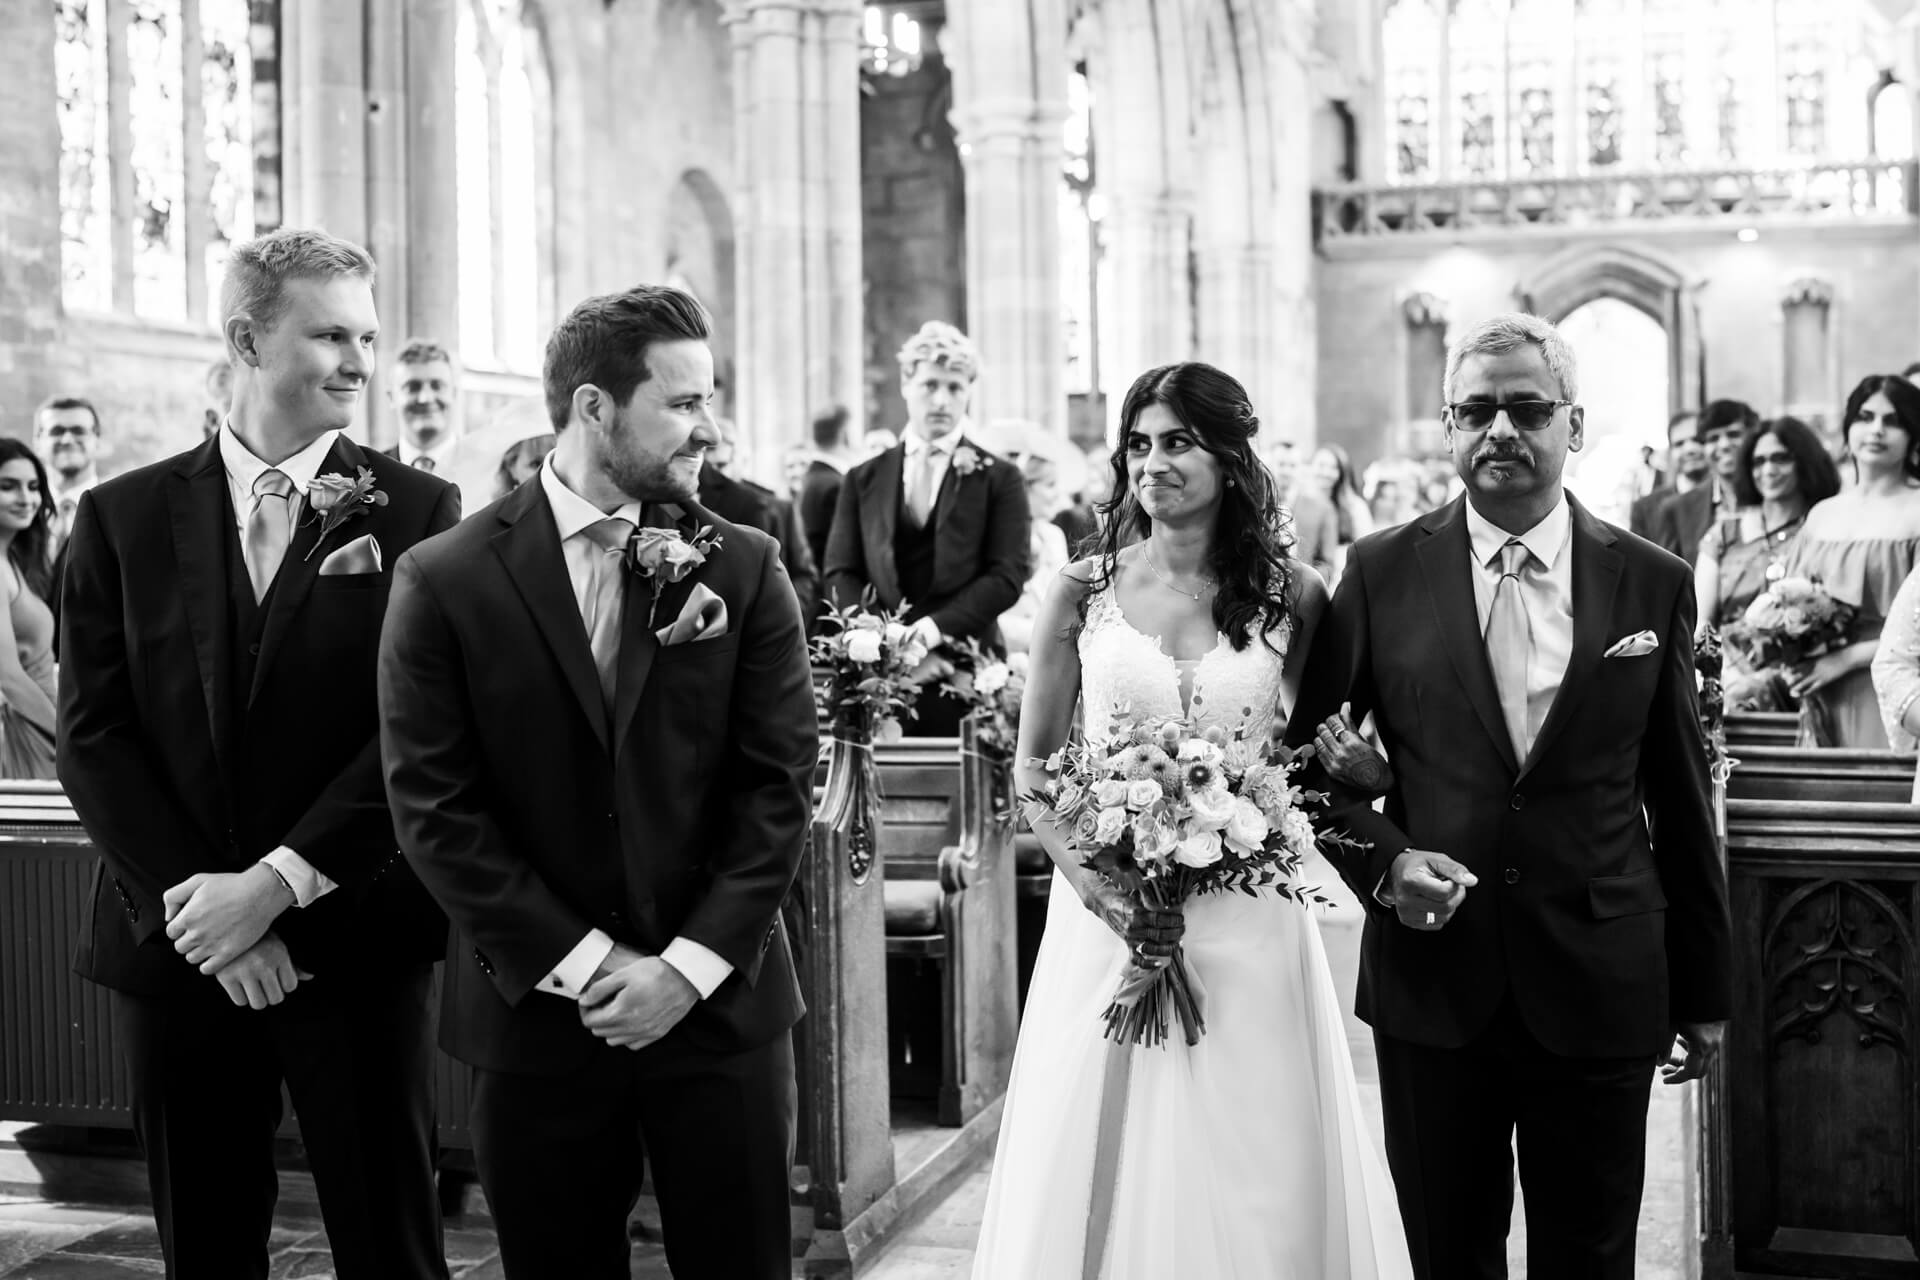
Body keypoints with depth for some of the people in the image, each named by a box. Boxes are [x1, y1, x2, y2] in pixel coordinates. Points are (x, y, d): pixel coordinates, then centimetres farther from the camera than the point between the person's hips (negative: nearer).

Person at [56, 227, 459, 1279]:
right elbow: (93, 736, 0)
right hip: (174, 944, 2)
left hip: (355, 942, -2)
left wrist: (276, 882, -14)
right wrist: (193, 900, -10)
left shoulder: (415, 512, -1)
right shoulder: (124, 517, 5)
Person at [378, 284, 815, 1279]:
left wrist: (690, 966, -10)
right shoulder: (446, 581, -4)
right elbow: (433, 808, -7)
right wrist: (583, 964, -11)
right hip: (537, 1013, -1)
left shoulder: (745, 568, 1)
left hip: (721, 1002, 1)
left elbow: (779, 784, -2)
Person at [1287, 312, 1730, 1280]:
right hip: (1433, 976, 0)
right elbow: (1303, 747, 5)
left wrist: (1704, 989, 10)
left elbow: (1680, 798, 6)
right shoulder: (1381, 573, -1)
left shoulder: (1654, 584, 1)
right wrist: (1377, 855, -13)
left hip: (1601, 990, 0)